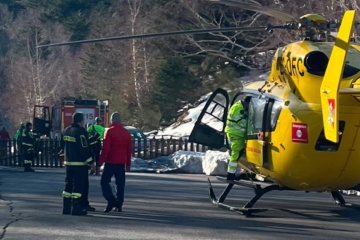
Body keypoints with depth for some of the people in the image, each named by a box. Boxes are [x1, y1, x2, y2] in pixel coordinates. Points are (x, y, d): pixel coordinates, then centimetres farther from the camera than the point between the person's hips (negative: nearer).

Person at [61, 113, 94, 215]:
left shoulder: (66, 130, 11)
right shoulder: (81, 132, -14)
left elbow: (62, 146, 19)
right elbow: (84, 149, -17)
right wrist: (90, 161, -11)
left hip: (68, 162, 8)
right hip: (79, 163, -8)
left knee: (68, 184, 13)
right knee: (79, 185, -5)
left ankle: (66, 207, 14)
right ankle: (76, 209, -6)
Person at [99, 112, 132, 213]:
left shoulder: (109, 131, -9)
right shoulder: (126, 132, 8)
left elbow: (105, 148, -13)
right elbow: (129, 149, 11)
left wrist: (101, 162, -8)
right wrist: (128, 164, 17)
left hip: (110, 162, -5)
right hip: (121, 162, 5)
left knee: (105, 181, 3)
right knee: (120, 184, 9)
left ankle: (111, 201, -12)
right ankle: (119, 205, 7)